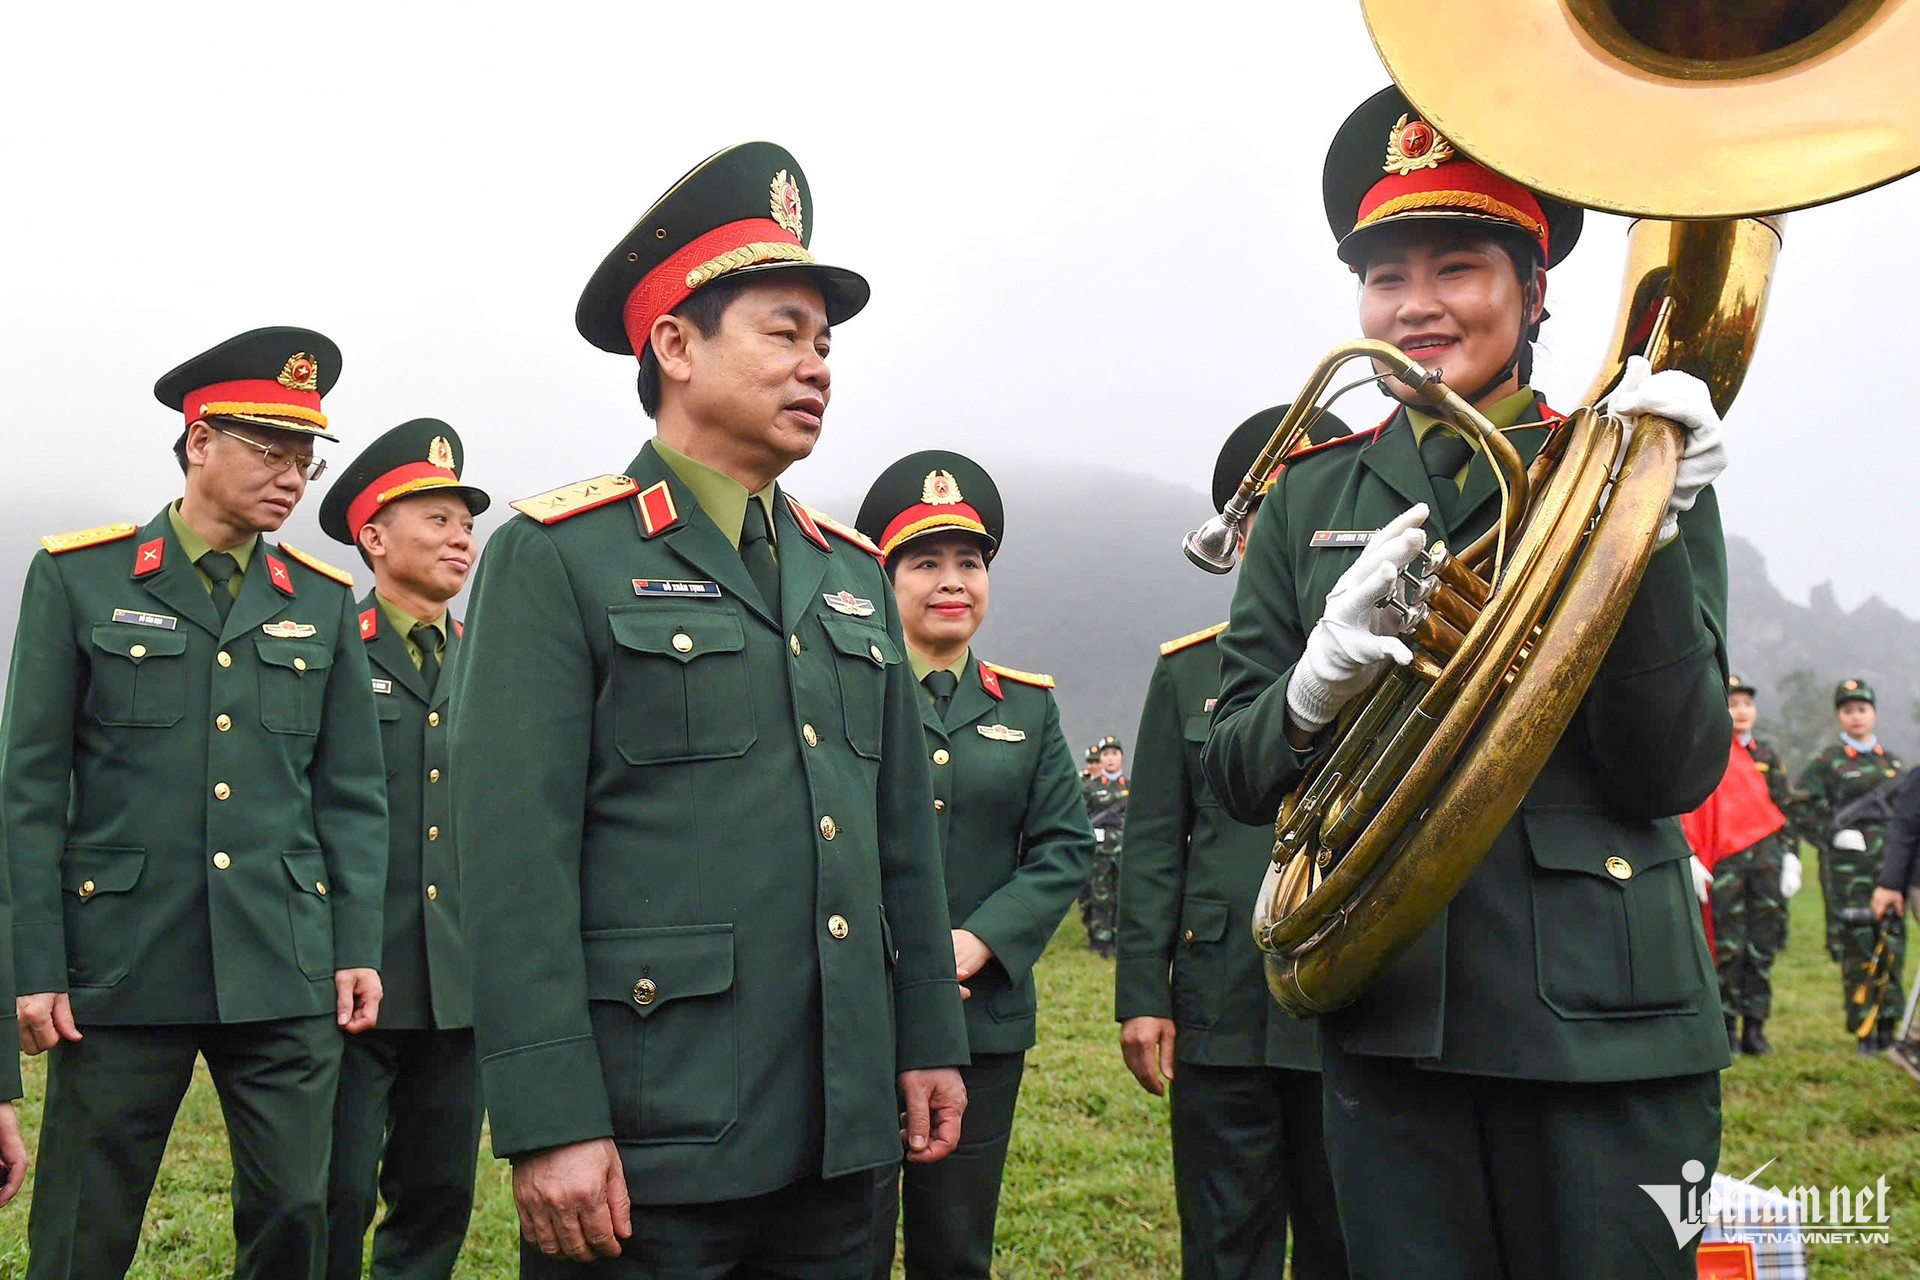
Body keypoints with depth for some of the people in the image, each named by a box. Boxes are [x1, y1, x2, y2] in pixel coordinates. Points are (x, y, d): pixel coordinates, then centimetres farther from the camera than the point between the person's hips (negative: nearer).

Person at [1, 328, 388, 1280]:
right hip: (122, 968, -2)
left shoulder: (324, 601, 10)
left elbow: (353, 793, 11)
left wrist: (358, 948, 3)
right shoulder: (77, 577, 2)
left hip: (286, 973, 2)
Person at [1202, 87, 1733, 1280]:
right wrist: (1319, 680, -15)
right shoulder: (1309, 499, 9)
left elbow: (1676, 775, -5)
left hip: (1606, 1017, -2)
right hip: (1390, 1021, 2)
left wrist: (1643, 532, -18)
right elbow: (1237, 776, 7)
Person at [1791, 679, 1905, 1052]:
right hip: (1847, 865, -4)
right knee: (1856, 948, -5)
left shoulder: (1892, 762, 16)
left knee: (1892, 944, 3)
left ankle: (1887, 1027, 12)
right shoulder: (1827, 761, 2)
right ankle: (1864, 1032, 2)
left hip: (1890, 863, 4)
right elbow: (1800, 807, -3)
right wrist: (1833, 836, -10)